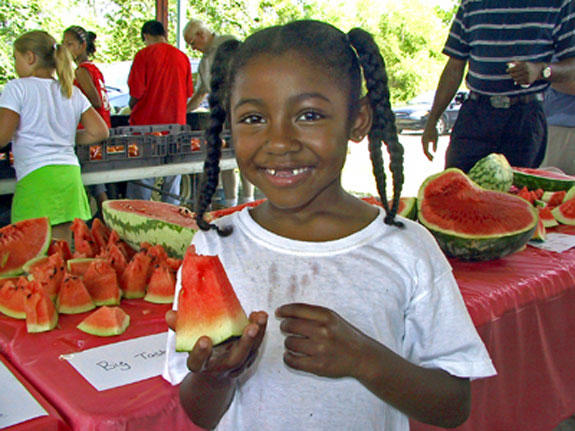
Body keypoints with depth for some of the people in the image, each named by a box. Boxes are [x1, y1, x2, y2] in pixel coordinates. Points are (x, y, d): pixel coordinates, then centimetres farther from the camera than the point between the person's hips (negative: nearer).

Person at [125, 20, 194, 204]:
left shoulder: (144, 54, -6)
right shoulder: (182, 57, 6)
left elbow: (136, 92, -8)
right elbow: (188, 94, 10)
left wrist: (133, 106, 12)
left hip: (147, 122, -3)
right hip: (176, 123, 4)